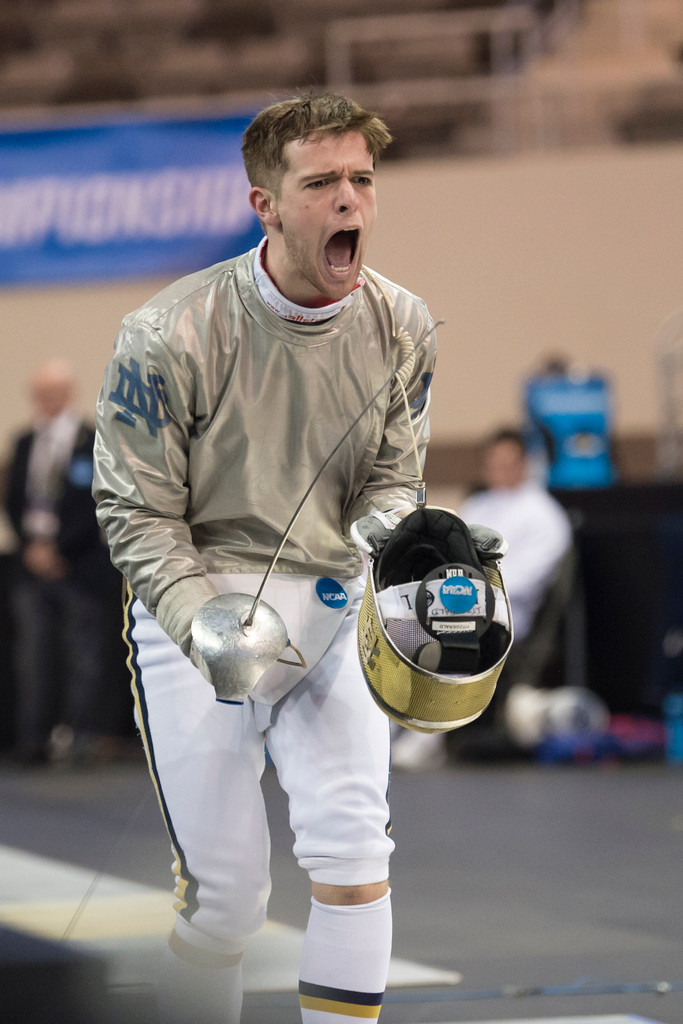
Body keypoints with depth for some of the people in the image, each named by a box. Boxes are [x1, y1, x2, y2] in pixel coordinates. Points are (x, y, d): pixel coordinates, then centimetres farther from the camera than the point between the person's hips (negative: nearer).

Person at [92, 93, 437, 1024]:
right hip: (193, 599, -3)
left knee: (353, 852, -12)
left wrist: (386, 530, -15)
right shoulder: (172, 335, -16)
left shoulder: (400, 329, -3)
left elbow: (391, 477, 9)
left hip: (329, 606, 3)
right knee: (225, 895, -2)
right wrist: (204, 628, -22)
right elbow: (138, 513, -8)